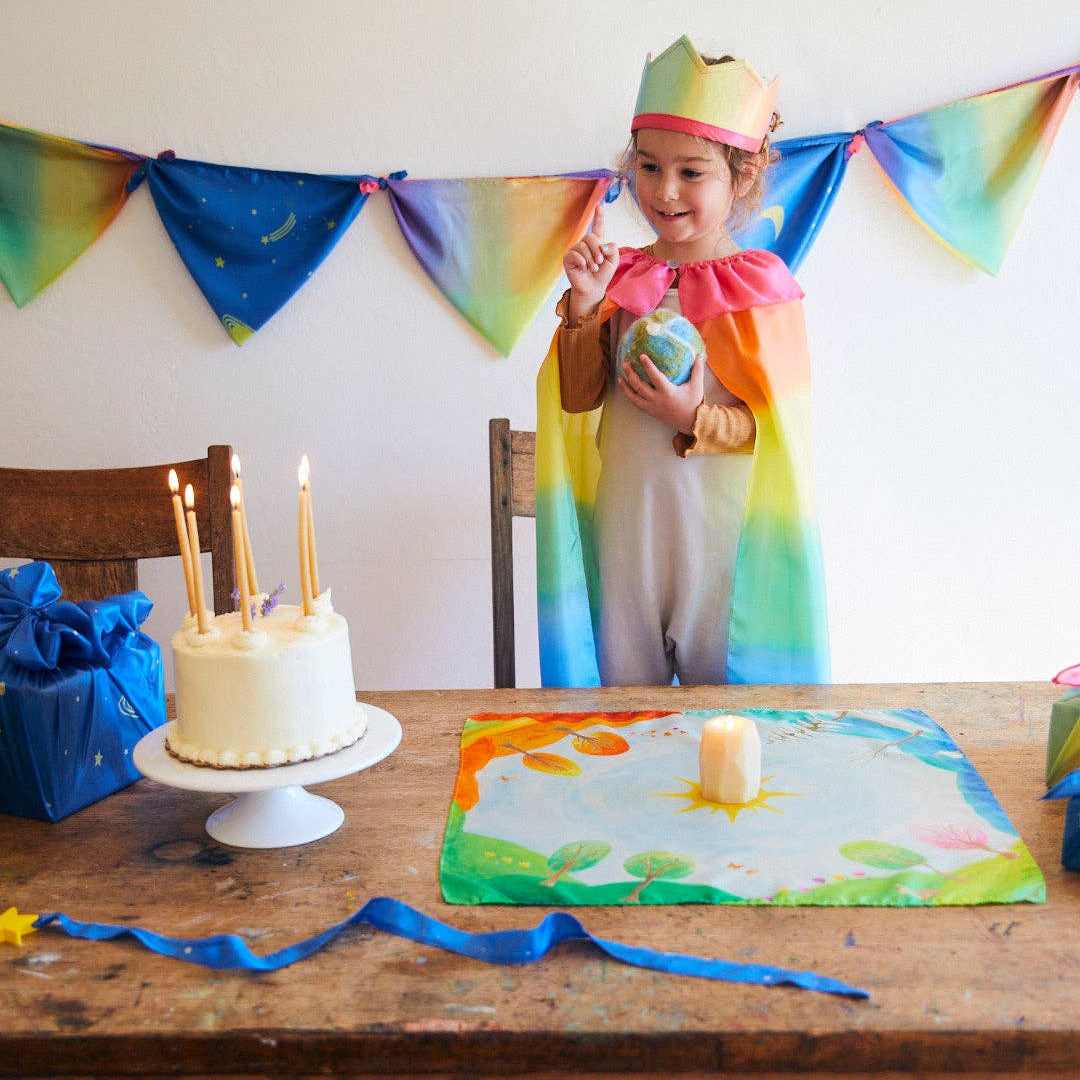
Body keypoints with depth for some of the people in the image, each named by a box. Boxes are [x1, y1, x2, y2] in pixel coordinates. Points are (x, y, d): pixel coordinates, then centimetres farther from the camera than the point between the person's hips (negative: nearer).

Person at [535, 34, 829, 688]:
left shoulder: (763, 289, -7)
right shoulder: (621, 277, 2)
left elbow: (779, 425, -6)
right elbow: (578, 399, 1)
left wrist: (697, 421, -22)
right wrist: (584, 306, -11)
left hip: (721, 528, -2)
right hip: (625, 522, 3)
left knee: (721, 688, 12)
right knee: (623, 689, 15)